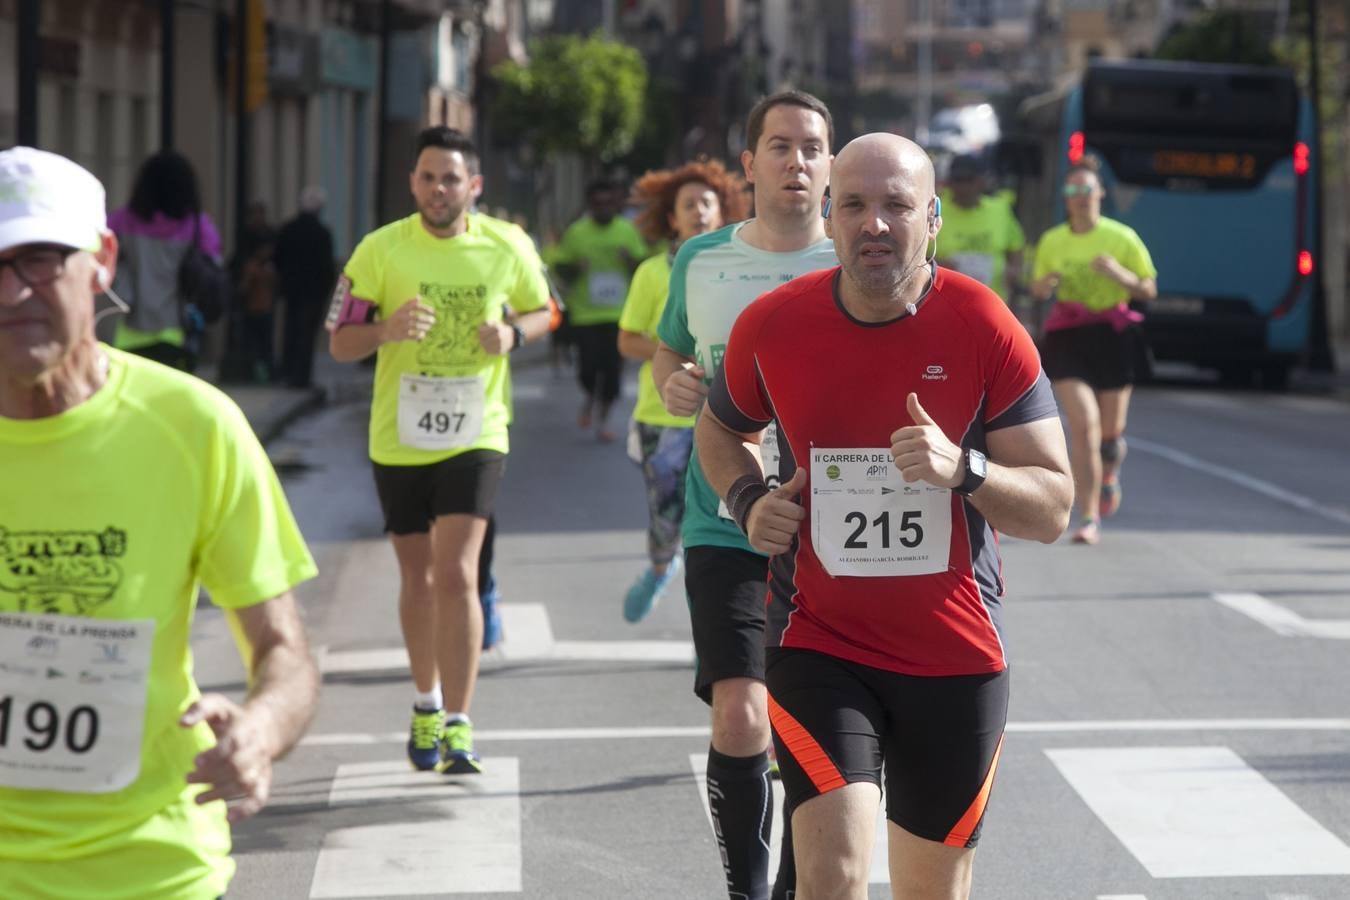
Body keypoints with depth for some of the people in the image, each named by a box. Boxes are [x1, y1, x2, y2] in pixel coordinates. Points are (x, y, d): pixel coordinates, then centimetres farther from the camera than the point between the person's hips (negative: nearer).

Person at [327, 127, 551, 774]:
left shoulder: (505, 250, -2)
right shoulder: (381, 250, -5)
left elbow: (543, 311, 14)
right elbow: (340, 343, -4)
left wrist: (513, 334, -9)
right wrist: (388, 329, -25)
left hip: (475, 436, -1)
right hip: (399, 439, 1)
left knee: (456, 575, -14)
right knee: (417, 577, 14)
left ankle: (457, 728, -10)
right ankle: (427, 702, 36)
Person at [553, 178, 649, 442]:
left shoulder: (628, 231, 4)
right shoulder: (576, 233, -1)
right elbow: (560, 267, 6)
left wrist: (630, 259, -12)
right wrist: (574, 269, -16)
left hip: (618, 313, 1)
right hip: (585, 313, -1)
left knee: (612, 367, -1)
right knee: (589, 366, -6)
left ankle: (603, 420, 15)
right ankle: (589, 398, 28)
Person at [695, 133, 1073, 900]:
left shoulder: (985, 328, -9)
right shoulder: (772, 326, -5)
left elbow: (1053, 508, -8)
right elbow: (720, 430, 18)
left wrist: (964, 469, -26)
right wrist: (748, 500, -3)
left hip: (956, 653, 1)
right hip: (818, 643, -1)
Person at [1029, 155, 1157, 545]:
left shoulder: (1122, 238, -1)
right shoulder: (1051, 242, 5)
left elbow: (1149, 290, 1)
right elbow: (1038, 288, 18)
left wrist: (1120, 274, -18)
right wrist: (1044, 285, -6)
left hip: (1114, 337, 0)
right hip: (1068, 340, 0)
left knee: (1110, 431, 9)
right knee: (1084, 426, -15)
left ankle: (1110, 473, 46)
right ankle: (1089, 518, -9)